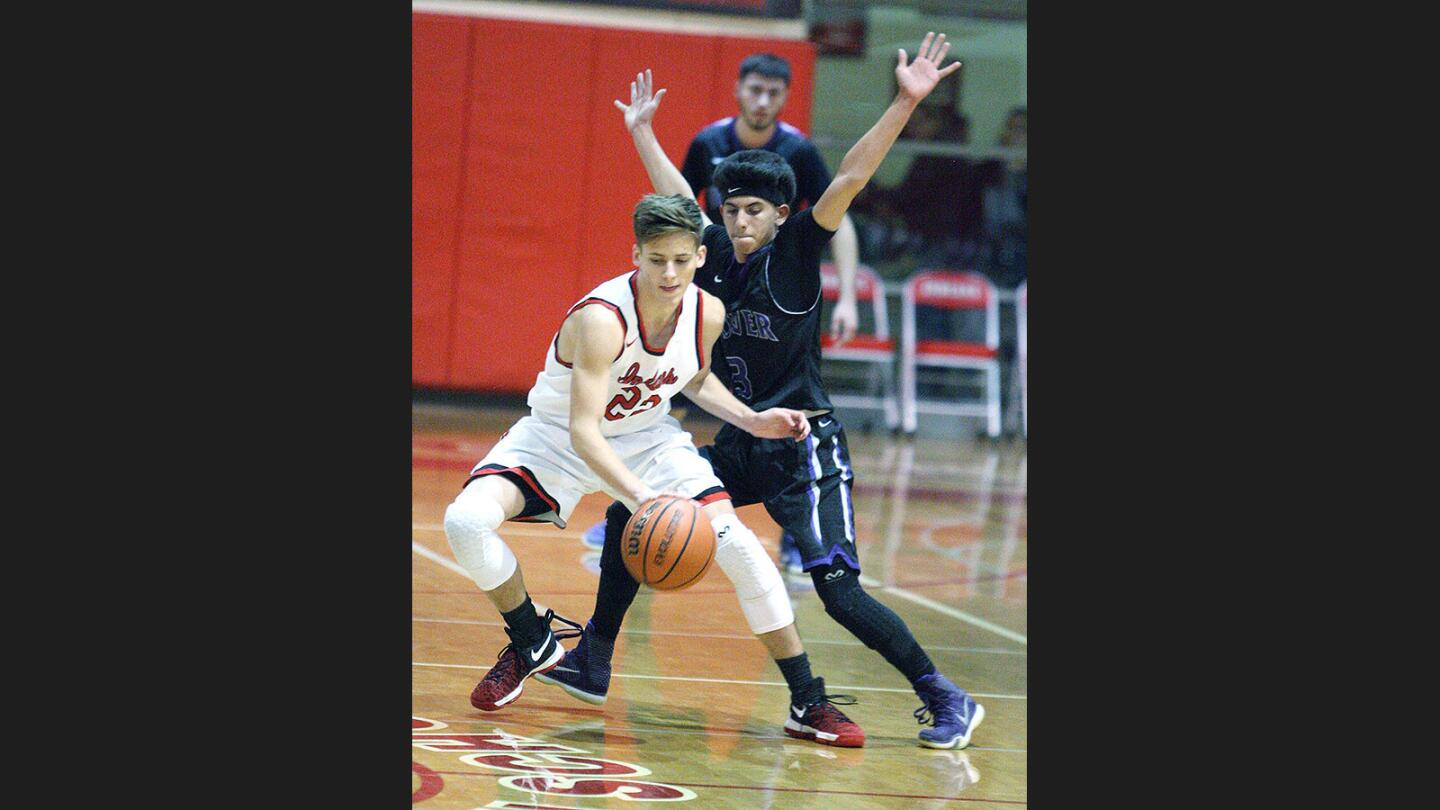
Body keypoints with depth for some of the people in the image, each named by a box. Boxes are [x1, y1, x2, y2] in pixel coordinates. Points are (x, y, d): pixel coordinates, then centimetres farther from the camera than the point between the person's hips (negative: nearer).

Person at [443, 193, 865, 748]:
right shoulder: (601, 318, -33)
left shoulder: (708, 314, -14)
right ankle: (532, 645, 2)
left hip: (646, 438, 3)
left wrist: (751, 420, -5)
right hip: (556, 438, -3)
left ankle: (809, 702, -3)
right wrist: (642, 496, -55)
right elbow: (582, 431, -40)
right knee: (466, 521, -27)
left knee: (739, 546, -15)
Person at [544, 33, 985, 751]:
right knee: (629, 512, 11)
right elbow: (675, 195, 24)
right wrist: (641, 130, 34)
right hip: (738, 448, 7)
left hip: (804, 450, -7)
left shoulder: (795, 254, -9)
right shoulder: (716, 254, 6)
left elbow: (850, 179, -19)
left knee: (839, 590, -18)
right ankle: (592, 664, 24)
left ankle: (945, 700, -9)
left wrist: (905, 103, -28)